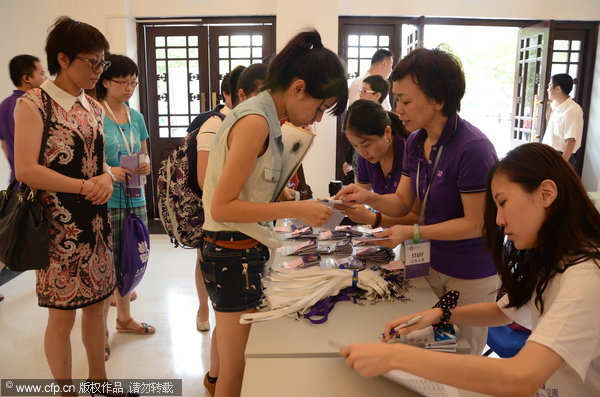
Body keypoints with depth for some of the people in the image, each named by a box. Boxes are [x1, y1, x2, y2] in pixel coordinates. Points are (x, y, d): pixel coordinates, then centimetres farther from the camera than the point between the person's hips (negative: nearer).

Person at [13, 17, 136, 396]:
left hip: (97, 221, 7)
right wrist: (86, 187, -18)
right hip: (61, 225, -6)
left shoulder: (94, 107, 10)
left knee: (97, 305, 16)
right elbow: (26, 170, -17)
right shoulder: (34, 103, -10)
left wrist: (107, 176, -5)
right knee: (62, 316, 5)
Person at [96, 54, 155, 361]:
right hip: (104, 202, -6)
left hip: (135, 200, 6)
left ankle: (124, 318, 33)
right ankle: (101, 332, 17)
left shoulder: (137, 117, 12)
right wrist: (107, 171, -22)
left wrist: (146, 166, -2)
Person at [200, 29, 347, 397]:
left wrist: (296, 206, 5)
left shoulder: (263, 118, 9)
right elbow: (222, 207, -22)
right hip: (235, 257, -9)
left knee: (237, 365, 18)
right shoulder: (255, 122, -19)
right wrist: (295, 210, -20)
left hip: (250, 253, 9)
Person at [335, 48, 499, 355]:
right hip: (432, 265, 6)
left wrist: (413, 232, -24)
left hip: (471, 277, -6)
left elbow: (475, 224, -20)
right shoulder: (416, 142, -1)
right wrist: (370, 198, -16)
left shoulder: (472, 148, -25)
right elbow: (403, 202, 3)